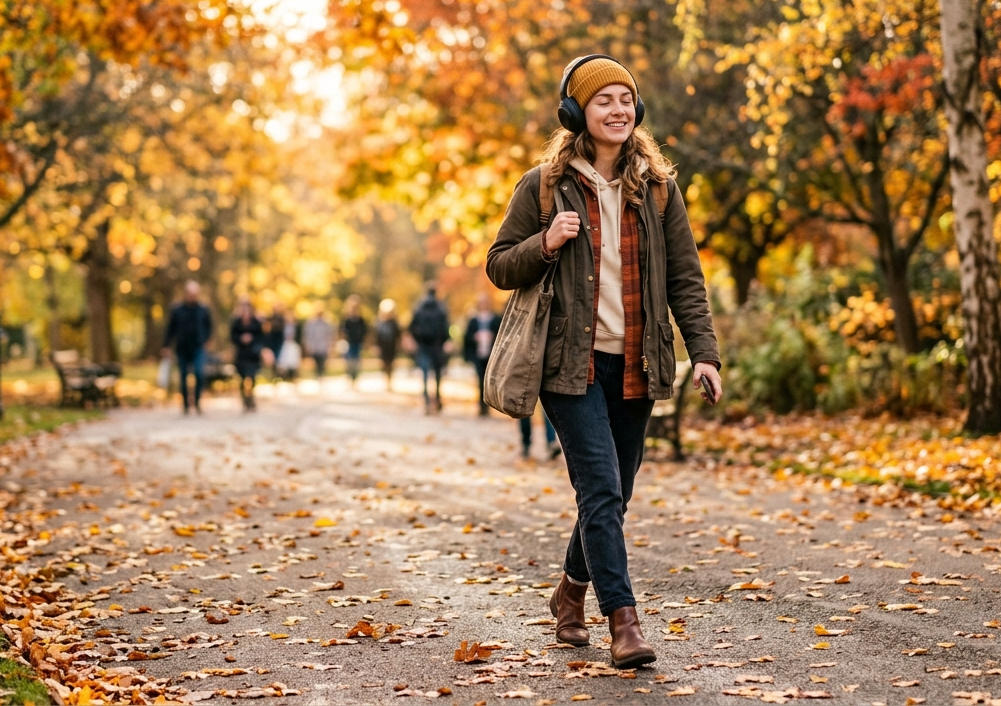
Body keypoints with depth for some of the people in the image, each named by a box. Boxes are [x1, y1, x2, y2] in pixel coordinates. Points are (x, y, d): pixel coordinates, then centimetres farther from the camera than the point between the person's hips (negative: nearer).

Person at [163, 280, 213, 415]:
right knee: (183, 377, 4)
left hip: (198, 348, 0)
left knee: (200, 373, -19)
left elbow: (209, 327, 15)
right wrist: (167, 345, 4)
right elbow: (171, 328, 7)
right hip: (182, 349, 1)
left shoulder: (203, 310, 4)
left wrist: (204, 339, 2)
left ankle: (197, 400, -2)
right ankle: (186, 403, 14)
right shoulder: (177, 310, 1)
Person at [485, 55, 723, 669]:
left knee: (613, 496, 12)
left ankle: (572, 590, 36)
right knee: (601, 489, -15)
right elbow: (499, 267, 5)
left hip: (634, 365, 4)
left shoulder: (657, 186, 8)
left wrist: (705, 352, -3)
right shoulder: (544, 187, 0)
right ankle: (624, 619, -13)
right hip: (572, 363, -3)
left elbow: (686, 277, 8)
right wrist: (545, 245, -15)